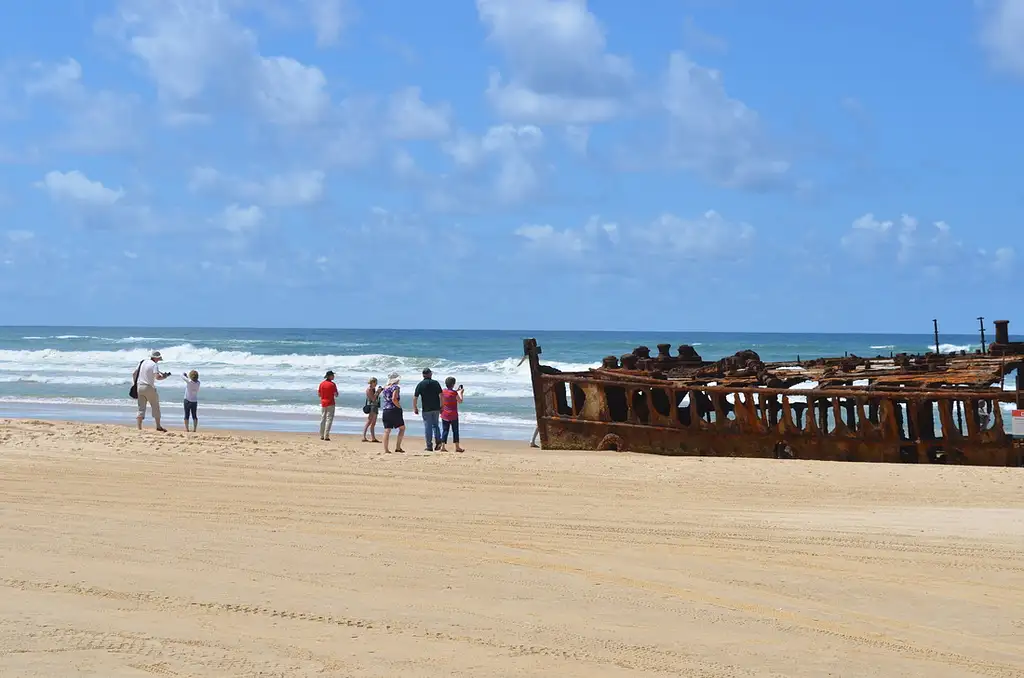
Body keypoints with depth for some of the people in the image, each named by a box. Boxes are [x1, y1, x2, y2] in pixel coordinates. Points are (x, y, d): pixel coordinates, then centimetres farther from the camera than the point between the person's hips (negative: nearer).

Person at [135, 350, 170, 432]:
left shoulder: (143, 362, 11)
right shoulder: (154, 364, -9)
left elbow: (135, 373, 16)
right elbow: (157, 377, -22)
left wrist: (135, 383, 25)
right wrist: (164, 377, -4)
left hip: (140, 386, 6)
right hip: (149, 387, -6)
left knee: (141, 407, 8)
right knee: (155, 407, 5)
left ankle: (139, 427, 2)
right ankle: (158, 426, 7)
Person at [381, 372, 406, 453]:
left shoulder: (385, 388, 12)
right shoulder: (395, 387, -9)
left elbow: (384, 399, 15)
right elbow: (394, 399, -21)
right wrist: (399, 407, -10)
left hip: (385, 410, 6)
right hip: (394, 410, -6)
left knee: (387, 430, 4)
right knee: (402, 428, 9)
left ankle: (385, 449, 0)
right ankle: (398, 447, 2)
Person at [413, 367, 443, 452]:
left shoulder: (420, 384, -3)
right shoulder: (436, 383, 0)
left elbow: (415, 398, -4)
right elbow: (441, 396, -4)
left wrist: (415, 408, 8)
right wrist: (441, 406, 5)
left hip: (426, 410, -2)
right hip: (436, 409, 2)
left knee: (428, 427, 3)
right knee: (435, 425, 17)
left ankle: (429, 446, 2)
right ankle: (438, 441, 0)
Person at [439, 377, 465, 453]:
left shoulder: (443, 391, 3)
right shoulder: (454, 393, -15)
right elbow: (460, 401, -3)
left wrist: (457, 391, 26)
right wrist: (460, 393, 10)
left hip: (444, 415, 5)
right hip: (453, 415, -5)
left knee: (445, 430, 7)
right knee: (455, 431, 3)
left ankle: (443, 446, 0)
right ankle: (457, 447, 5)